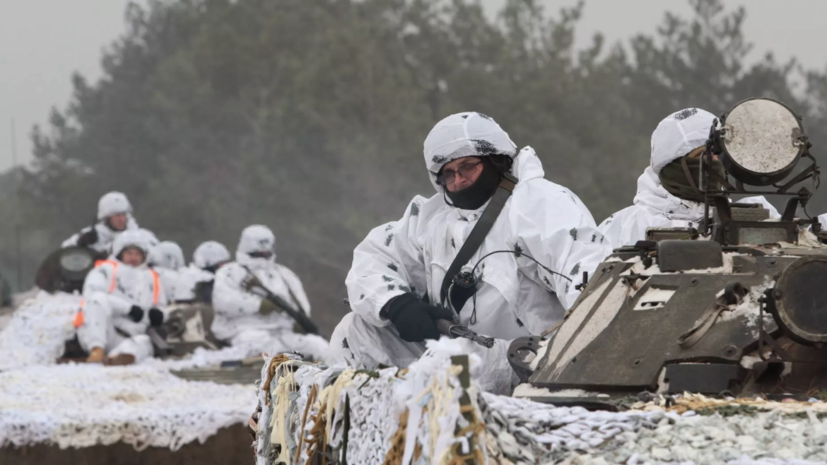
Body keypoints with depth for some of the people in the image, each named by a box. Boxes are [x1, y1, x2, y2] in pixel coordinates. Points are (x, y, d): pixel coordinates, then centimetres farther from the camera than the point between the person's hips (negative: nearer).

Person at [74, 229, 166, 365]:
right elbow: (92, 295, -9)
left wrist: (156, 315, -2)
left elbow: (161, 308, 27)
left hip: (128, 340, 3)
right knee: (100, 299, -31)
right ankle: (97, 350, -46)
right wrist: (129, 308, -18)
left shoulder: (152, 279, 24)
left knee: (143, 343, -33)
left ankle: (116, 358, -67)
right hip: (93, 332, -3)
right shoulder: (106, 270, 8)